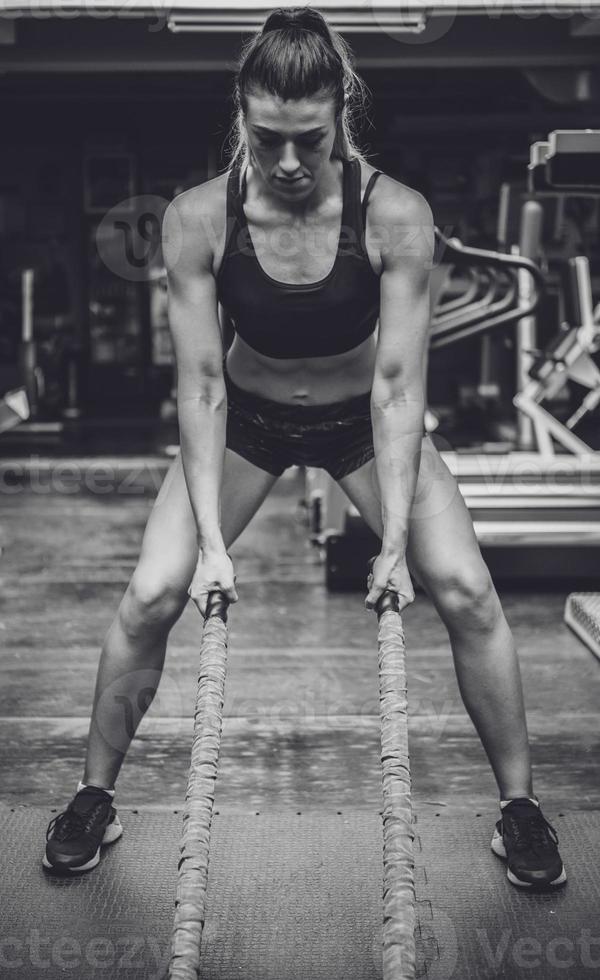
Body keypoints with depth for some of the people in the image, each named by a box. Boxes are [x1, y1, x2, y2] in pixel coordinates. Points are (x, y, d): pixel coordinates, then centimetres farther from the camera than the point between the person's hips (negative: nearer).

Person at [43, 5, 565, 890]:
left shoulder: (397, 217, -27)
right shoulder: (198, 219, -24)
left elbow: (398, 384, -25)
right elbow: (201, 383, -21)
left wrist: (398, 542, -29)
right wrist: (210, 539, -26)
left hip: (363, 419, 0)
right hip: (246, 418, 1)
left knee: (465, 591, -13)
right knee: (151, 596, -10)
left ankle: (520, 807, 8)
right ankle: (95, 797, 14)